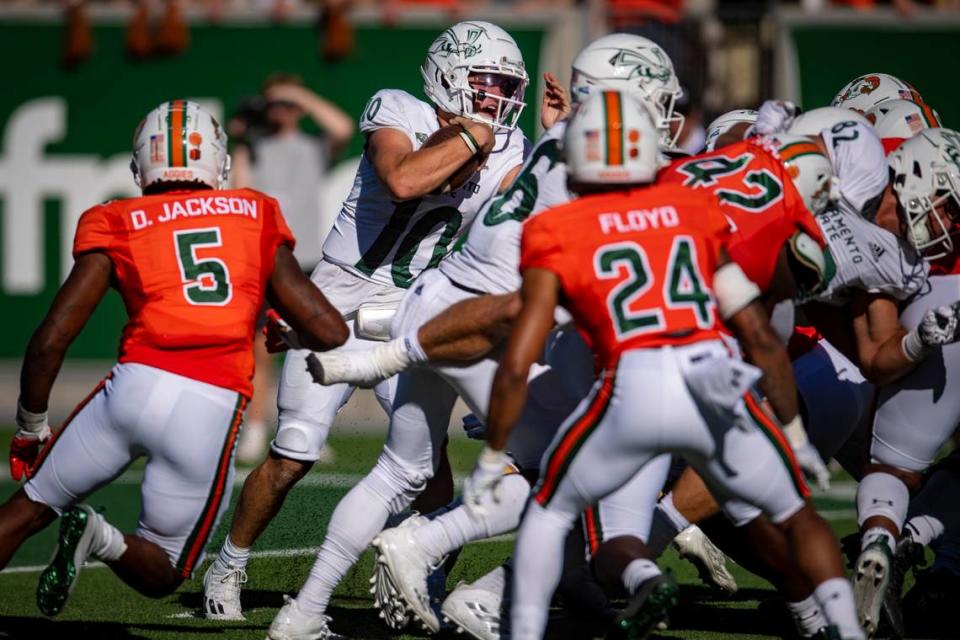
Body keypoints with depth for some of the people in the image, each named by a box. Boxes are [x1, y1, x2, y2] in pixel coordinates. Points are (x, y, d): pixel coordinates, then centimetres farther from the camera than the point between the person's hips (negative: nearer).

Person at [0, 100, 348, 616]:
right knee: (162, 572, 17)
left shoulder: (116, 226, 12)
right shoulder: (254, 217, 15)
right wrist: (293, 335, 37)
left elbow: (51, 340, 5)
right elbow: (331, 334, 13)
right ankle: (105, 541, -15)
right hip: (213, 413, 0)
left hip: (136, 385, 0)